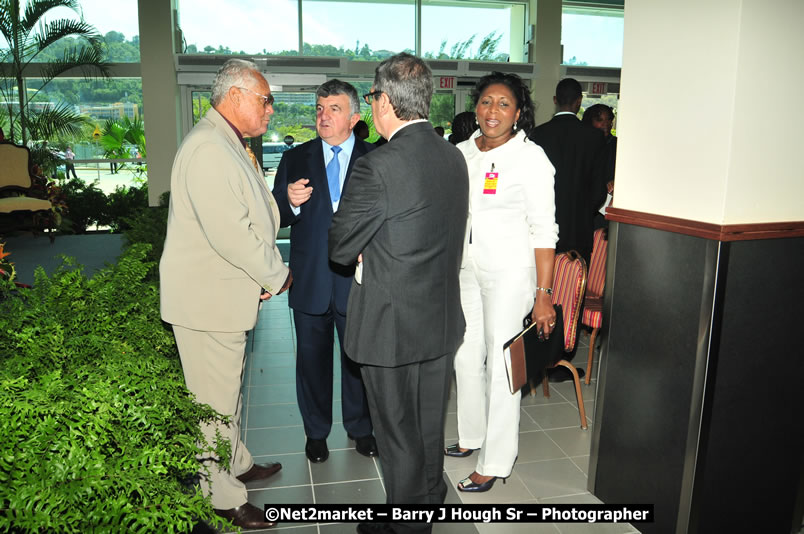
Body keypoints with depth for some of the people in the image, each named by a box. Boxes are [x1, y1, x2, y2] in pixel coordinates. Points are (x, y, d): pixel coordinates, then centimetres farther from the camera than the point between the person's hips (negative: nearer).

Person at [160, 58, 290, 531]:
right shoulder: (208, 148, -21)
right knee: (214, 399, 3)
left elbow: (253, 218, 19)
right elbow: (229, 232, -28)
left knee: (229, 386, 23)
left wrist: (269, 271, 6)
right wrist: (276, 276, -14)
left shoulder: (231, 146, 15)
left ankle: (237, 465, 41)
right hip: (207, 299, -11)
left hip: (228, 294, 11)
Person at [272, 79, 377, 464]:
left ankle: (359, 427, 33)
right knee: (312, 358, 13)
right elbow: (276, 219, 4)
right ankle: (316, 432, 32)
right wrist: (290, 202, -17)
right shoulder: (295, 159, 7)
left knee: (358, 357, 12)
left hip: (358, 277, -1)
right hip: (310, 279, 2)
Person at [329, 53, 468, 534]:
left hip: (392, 325, -7)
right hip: (444, 319, 7)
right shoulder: (454, 156, 2)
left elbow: (340, 248, -14)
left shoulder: (378, 167, -22)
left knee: (398, 432, 12)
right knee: (430, 425, 24)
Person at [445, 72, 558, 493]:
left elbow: (544, 230, -13)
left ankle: (496, 462, 17)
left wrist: (543, 294, -17)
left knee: (501, 363, 1)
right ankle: (471, 435, 37)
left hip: (509, 272, -6)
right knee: (465, 355, 14)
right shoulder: (461, 152, 6)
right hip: (464, 268, 6)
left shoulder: (530, 157, -10)